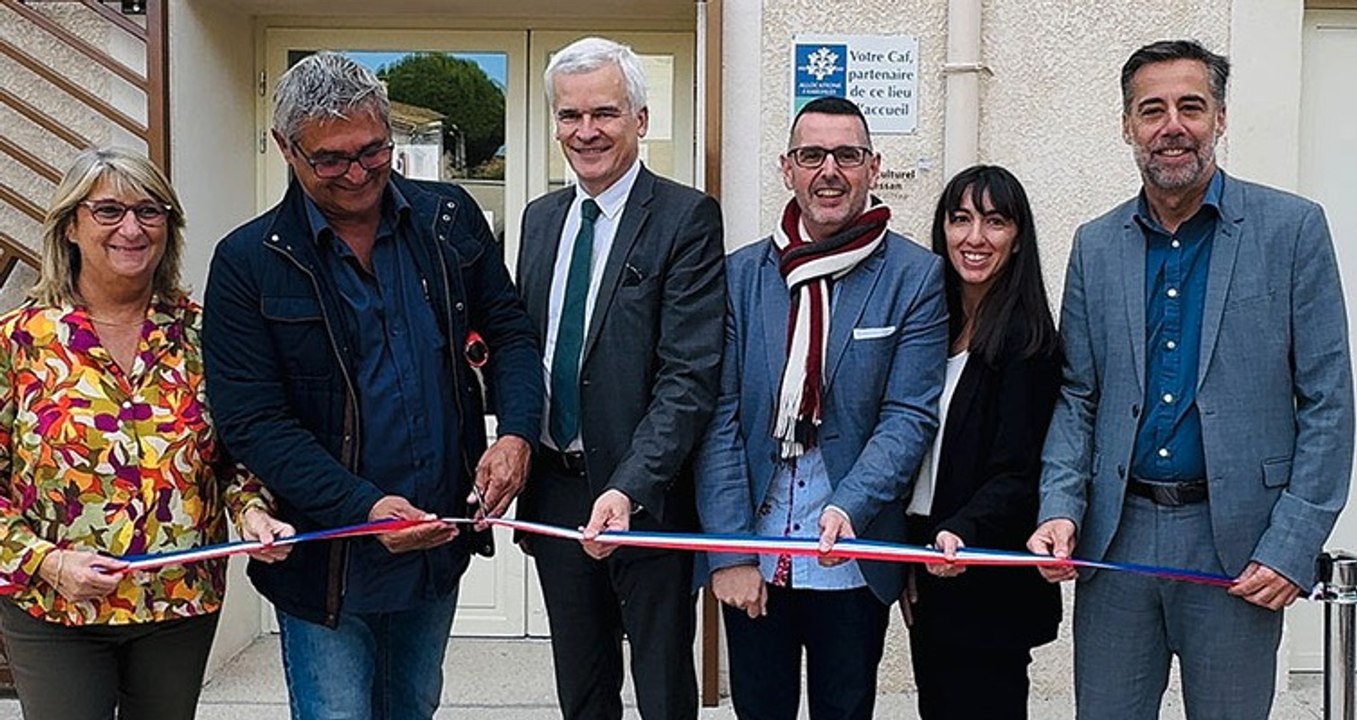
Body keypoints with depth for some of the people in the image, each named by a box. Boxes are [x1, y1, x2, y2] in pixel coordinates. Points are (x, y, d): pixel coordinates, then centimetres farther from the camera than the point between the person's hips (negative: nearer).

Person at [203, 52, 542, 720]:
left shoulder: (450, 218, 0)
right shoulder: (247, 262, -10)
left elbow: (508, 330, 6)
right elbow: (252, 422, -13)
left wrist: (516, 434, -13)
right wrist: (364, 507, -25)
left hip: (440, 541, 4)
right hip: (326, 559, -3)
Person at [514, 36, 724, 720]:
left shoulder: (687, 217, -11)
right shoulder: (540, 217, 10)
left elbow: (689, 376, -18)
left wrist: (626, 489, -28)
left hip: (644, 498, -5)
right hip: (554, 492, 6)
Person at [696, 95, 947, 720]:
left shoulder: (916, 277, -4)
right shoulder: (741, 274, 1)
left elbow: (910, 416, -8)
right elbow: (720, 418, -2)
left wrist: (848, 508, -23)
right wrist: (729, 552, -7)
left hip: (853, 566, -1)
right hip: (751, 559, 2)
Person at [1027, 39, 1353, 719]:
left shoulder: (1292, 227, -2)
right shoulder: (1095, 245, 7)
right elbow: (1077, 398, 8)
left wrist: (1294, 544, -10)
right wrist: (1060, 509, -7)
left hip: (1238, 539, -2)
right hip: (1116, 534, 3)